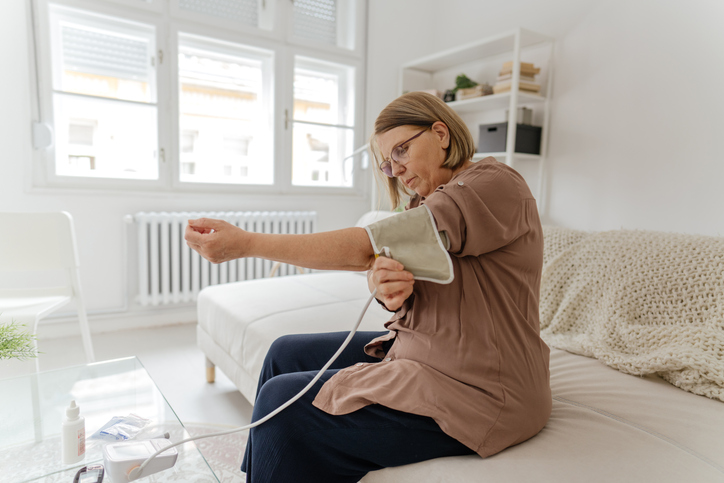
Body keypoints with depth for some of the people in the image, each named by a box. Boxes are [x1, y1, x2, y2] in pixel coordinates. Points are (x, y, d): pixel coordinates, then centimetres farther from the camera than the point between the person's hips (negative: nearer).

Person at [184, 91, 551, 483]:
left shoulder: (495, 186, -18)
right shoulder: (428, 203, 12)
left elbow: (370, 246, -26)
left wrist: (245, 243, -23)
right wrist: (385, 286, -26)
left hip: (473, 392, -9)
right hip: (417, 350, 9)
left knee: (284, 404, -12)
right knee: (286, 354, 9)